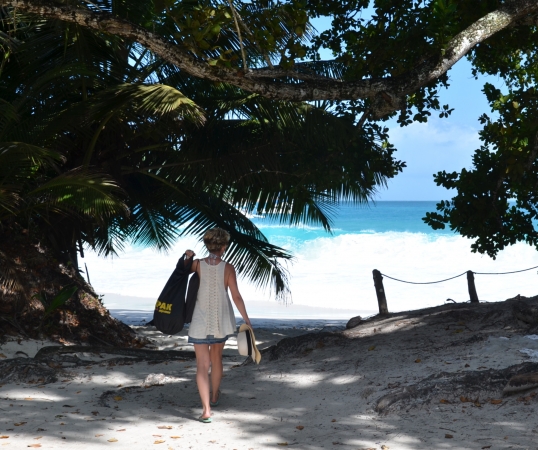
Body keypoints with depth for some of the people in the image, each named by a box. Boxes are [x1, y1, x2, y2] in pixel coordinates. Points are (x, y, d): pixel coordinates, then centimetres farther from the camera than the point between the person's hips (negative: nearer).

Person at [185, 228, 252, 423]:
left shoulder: (197, 265, -8)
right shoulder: (228, 268, -11)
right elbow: (236, 297, -10)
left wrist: (188, 258, 1)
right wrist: (246, 319, -3)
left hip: (201, 322, -1)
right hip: (221, 322, 1)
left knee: (202, 365, -1)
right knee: (216, 359, 24)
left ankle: (206, 409, -12)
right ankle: (214, 396, 43)